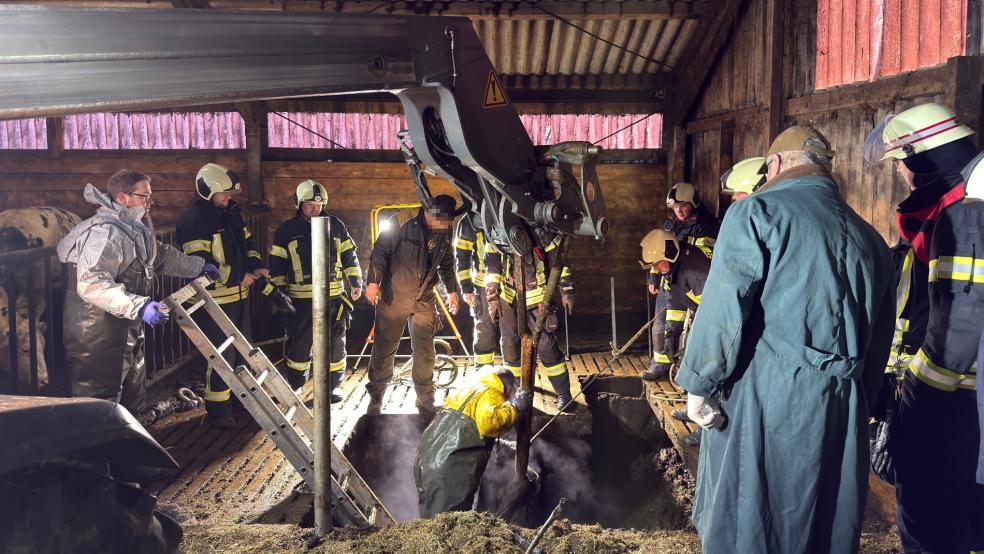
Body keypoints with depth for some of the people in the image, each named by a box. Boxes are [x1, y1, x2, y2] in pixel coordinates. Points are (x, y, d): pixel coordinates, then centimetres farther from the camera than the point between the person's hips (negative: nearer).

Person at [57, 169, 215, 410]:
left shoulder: (135, 230, 14)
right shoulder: (105, 232, -22)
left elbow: (162, 255, 31)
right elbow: (92, 284, -33)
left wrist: (198, 266, 33)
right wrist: (139, 306, -39)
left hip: (127, 334, 11)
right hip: (98, 342, -11)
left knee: (133, 398, 22)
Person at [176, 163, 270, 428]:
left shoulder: (231, 213, 10)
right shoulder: (192, 219, -18)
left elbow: (248, 241, 21)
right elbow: (199, 264, -23)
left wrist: (256, 266, 1)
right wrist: (239, 277, -19)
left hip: (239, 296, 9)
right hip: (213, 300, -9)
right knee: (221, 356, -4)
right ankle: (217, 410, 9)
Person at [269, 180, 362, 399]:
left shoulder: (335, 225, 8)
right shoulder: (286, 231, 3)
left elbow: (349, 255, 13)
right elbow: (277, 264, 6)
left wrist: (356, 282, 8)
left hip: (333, 296, 2)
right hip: (301, 298, -2)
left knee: (335, 342, 7)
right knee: (300, 343, 4)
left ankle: (333, 384, 21)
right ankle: (294, 387, 19)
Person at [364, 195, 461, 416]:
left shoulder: (445, 232, 0)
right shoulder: (403, 224, -17)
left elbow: (446, 263, 16)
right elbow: (380, 251, -12)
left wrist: (452, 290, 16)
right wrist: (373, 281, -18)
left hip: (425, 299, 4)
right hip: (394, 296, -4)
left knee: (425, 352, 5)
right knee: (384, 348, 5)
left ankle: (426, 402, 19)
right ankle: (375, 398, 21)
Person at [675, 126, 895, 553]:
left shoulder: (757, 212, -7)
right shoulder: (870, 238, 15)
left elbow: (723, 309, -15)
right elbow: (880, 337, 18)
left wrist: (699, 385, -6)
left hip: (764, 396, -6)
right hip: (843, 409, 7)